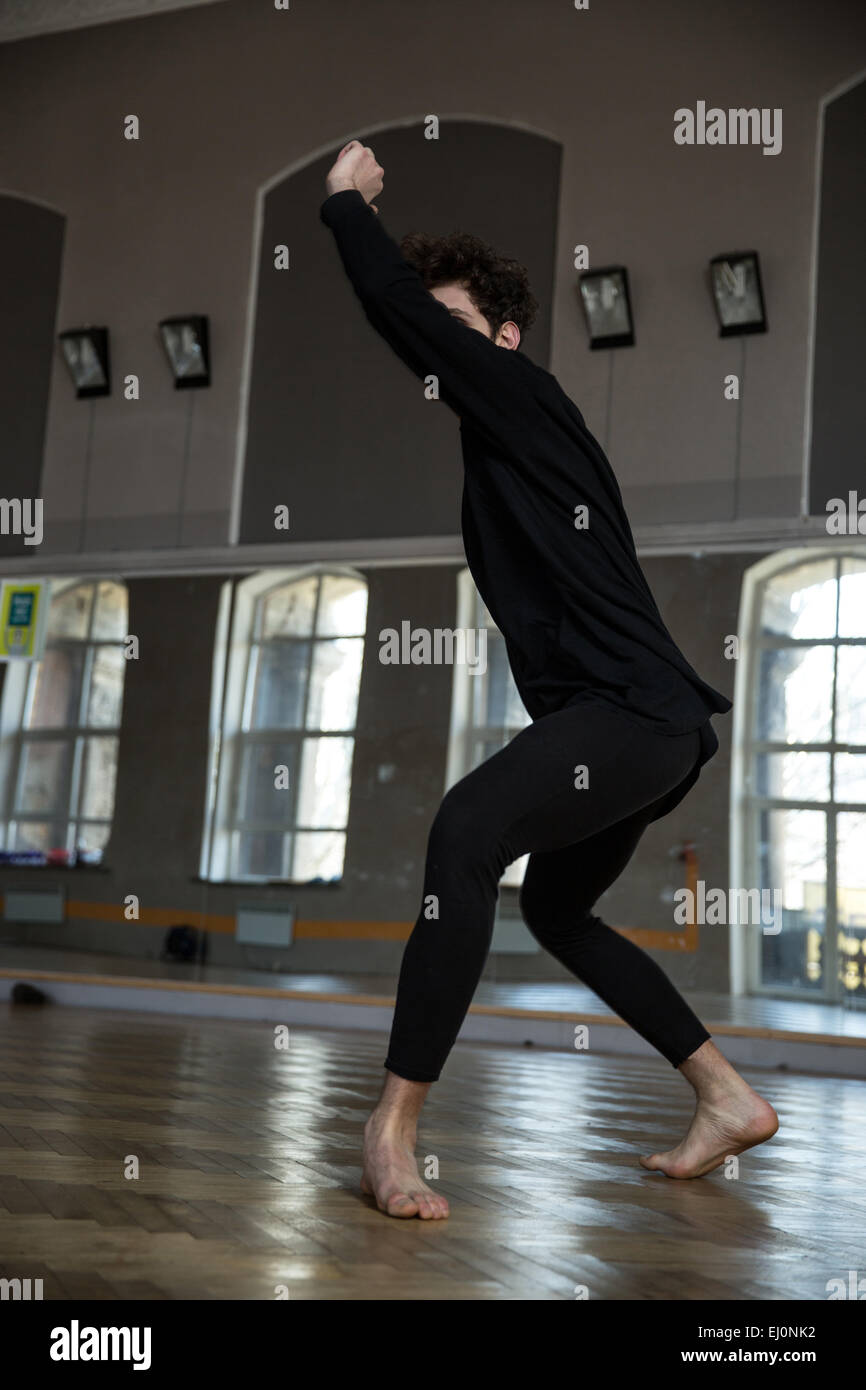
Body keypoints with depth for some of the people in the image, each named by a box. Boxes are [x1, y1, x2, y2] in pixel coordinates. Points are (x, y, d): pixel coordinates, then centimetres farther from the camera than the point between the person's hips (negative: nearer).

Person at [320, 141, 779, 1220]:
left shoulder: (522, 397, -6)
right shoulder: (498, 437, 20)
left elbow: (402, 309, -10)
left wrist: (347, 203, 5)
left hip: (637, 709, -11)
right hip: (638, 725, 11)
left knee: (467, 830, -32)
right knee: (553, 909, 25)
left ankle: (394, 1126, -29)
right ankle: (727, 1099, 28)